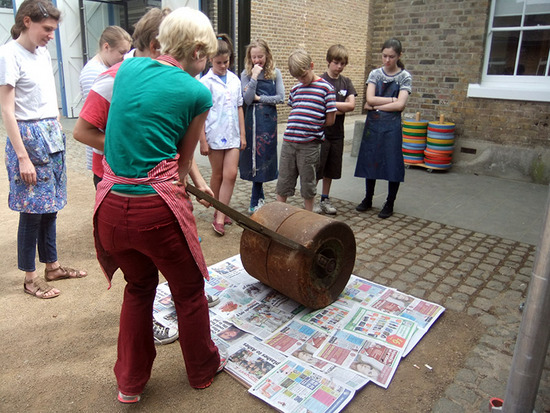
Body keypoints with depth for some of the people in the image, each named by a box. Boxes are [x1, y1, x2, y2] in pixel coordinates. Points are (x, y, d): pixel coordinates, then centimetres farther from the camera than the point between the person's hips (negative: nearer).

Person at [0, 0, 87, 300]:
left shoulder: (43, 53, 12)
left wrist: (57, 134, 13)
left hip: (52, 135, 7)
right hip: (29, 137, -7)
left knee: (50, 206, 13)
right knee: (33, 210, -1)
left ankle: (52, 266, 26)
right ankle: (30, 277, 13)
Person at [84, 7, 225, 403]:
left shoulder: (128, 67, 9)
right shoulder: (197, 93, -4)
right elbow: (185, 158, 7)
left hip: (111, 207, 6)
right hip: (158, 209, -5)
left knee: (138, 287, 26)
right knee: (189, 291, 18)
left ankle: (130, 383, 40)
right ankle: (203, 369, 41)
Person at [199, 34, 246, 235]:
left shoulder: (234, 79, 9)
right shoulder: (206, 82, -5)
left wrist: (243, 134, 10)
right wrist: (202, 141, -10)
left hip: (232, 135, 4)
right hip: (214, 135, -4)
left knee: (231, 174, -5)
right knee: (218, 175, 7)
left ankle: (220, 218, 1)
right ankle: (218, 211, 25)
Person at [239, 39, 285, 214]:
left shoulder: (275, 73, 3)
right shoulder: (246, 74, 2)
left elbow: (281, 97, -4)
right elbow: (247, 99, -9)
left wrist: (259, 98, -8)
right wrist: (254, 77, -14)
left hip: (269, 119, 0)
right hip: (253, 119, 0)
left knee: (264, 156, 2)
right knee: (255, 155, 5)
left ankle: (255, 201, 13)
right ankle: (260, 197, 22)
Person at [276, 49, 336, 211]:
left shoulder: (325, 88, -3)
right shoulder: (295, 89, 12)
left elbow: (330, 120, -4)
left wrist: (311, 128, 3)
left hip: (309, 145, -4)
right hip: (289, 142, 4)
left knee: (308, 185, 9)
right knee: (283, 182, 10)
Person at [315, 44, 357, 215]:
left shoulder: (346, 82, 7)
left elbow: (351, 105, -5)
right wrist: (341, 108, -11)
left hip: (337, 132, 5)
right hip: (321, 131, -5)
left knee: (331, 169, 13)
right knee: (316, 168, 1)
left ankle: (325, 199, 26)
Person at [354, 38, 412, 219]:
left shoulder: (404, 76, -1)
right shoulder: (375, 74, 7)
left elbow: (400, 105, -12)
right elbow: (370, 99, -7)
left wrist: (376, 106, -10)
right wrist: (393, 99, -9)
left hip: (391, 125, -2)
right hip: (372, 124, 3)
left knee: (392, 164, 2)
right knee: (370, 161, 9)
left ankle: (389, 204, 16)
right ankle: (368, 199, 24)